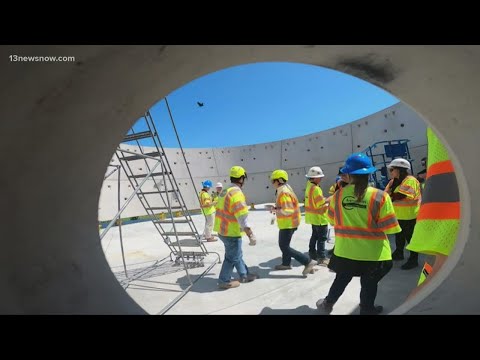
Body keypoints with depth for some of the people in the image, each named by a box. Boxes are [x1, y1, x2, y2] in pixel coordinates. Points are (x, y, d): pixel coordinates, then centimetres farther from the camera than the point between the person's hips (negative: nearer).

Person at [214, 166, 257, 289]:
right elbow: (242, 218, -26)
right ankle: (224, 281, 20)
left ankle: (244, 275, 35)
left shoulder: (225, 191, 9)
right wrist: (251, 235, -23)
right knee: (232, 257, 8)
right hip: (232, 232, -9)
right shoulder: (237, 193, -22)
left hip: (222, 230, 9)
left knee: (237, 254, 21)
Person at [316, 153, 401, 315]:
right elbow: (388, 227, -13)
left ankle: (328, 304, 38)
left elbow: (332, 220, 5)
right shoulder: (380, 196, -16)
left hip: (345, 251, 2)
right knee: (369, 284, 19)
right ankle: (367, 309, 39)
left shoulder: (338, 195, -8)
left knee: (341, 279, 22)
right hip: (373, 252, -2)